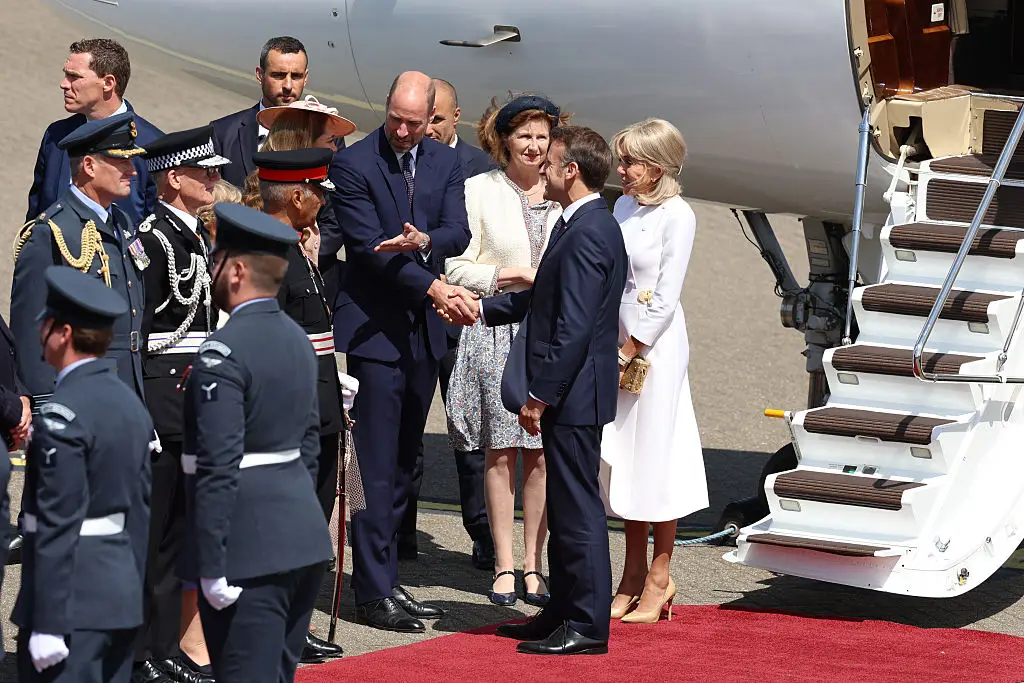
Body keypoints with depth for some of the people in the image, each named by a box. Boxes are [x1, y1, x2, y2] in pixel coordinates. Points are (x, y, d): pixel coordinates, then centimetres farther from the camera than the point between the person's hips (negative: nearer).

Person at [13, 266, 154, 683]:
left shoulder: (63, 415, -16)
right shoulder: (130, 403, 11)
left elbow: (58, 526, -18)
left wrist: (48, 624, -17)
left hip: (73, 602, -9)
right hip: (122, 598, 9)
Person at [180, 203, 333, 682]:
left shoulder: (223, 352, -16)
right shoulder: (297, 339, 11)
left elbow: (219, 467, -20)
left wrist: (212, 568, -19)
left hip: (250, 553, -9)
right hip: (306, 543, 9)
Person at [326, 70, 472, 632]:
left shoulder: (445, 163, 8)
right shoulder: (353, 164, -9)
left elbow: (458, 234, -1)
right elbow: (368, 246, -14)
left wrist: (423, 240, -23)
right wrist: (432, 286, -19)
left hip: (423, 331, 6)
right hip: (375, 328, -6)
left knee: (403, 462, 10)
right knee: (377, 466, -8)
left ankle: (386, 580, 17)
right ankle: (373, 591, -5)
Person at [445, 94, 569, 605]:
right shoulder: (480, 191, 2)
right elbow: (457, 267, -1)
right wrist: (503, 278, -13)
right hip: (495, 331, -2)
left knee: (540, 454, 2)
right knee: (501, 452, -1)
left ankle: (533, 566, 9)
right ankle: (504, 567, 5)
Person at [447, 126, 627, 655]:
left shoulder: (588, 234, -19)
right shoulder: (583, 225, 13)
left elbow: (573, 328, -23)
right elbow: (545, 300, 22)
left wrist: (540, 395, -21)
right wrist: (482, 308, 20)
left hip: (573, 394, -11)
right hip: (567, 394, 11)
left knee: (578, 508, -5)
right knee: (565, 507, 16)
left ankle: (588, 626, 0)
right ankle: (563, 611, 25)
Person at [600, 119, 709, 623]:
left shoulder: (676, 215, -11)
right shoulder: (624, 206, 11)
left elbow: (665, 298, -14)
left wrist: (628, 352, -14)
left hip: (656, 345, -7)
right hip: (618, 340, 7)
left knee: (656, 455, -2)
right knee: (623, 455, 10)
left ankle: (659, 579, 5)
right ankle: (633, 573, 19)